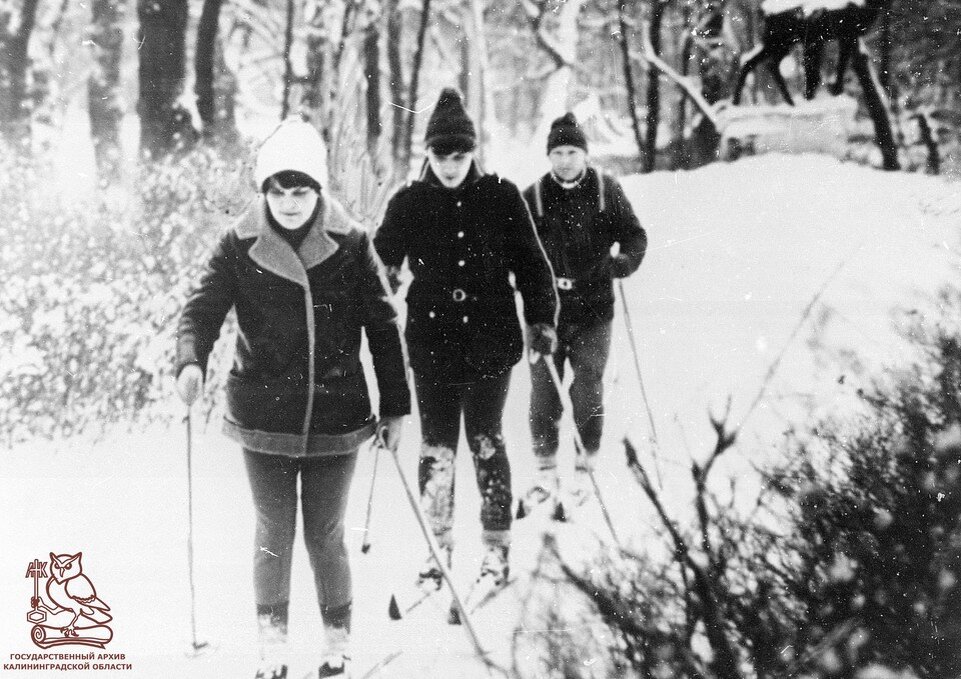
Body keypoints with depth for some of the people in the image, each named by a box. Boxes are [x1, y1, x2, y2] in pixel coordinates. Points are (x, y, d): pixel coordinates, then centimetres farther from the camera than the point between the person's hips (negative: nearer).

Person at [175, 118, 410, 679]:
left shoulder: (351, 244, -5)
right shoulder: (241, 245, -3)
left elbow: (383, 326, 1)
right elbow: (204, 308, -5)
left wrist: (396, 407, 3)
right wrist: (192, 363, -27)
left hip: (336, 417, 0)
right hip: (263, 417, 1)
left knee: (326, 538, 7)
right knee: (273, 535, 7)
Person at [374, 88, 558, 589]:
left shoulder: (501, 198, 1)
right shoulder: (408, 204, 3)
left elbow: (530, 262, 5)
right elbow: (379, 268, 5)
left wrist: (541, 320, -1)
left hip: (490, 342, -1)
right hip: (432, 345, 1)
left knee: (486, 443, 3)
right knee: (436, 448, 4)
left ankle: (497, 545, 14)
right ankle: (438, 546, 16)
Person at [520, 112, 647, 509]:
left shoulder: (606, 191, 3)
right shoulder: (533, 197, 2)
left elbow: (634, 234, 7)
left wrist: (626, 259, -13)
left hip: (593, 311, 0)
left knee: (588, 390, -1)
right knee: (544, 391, 1)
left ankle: (584, 468, 14)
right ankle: (546, 471, 13)